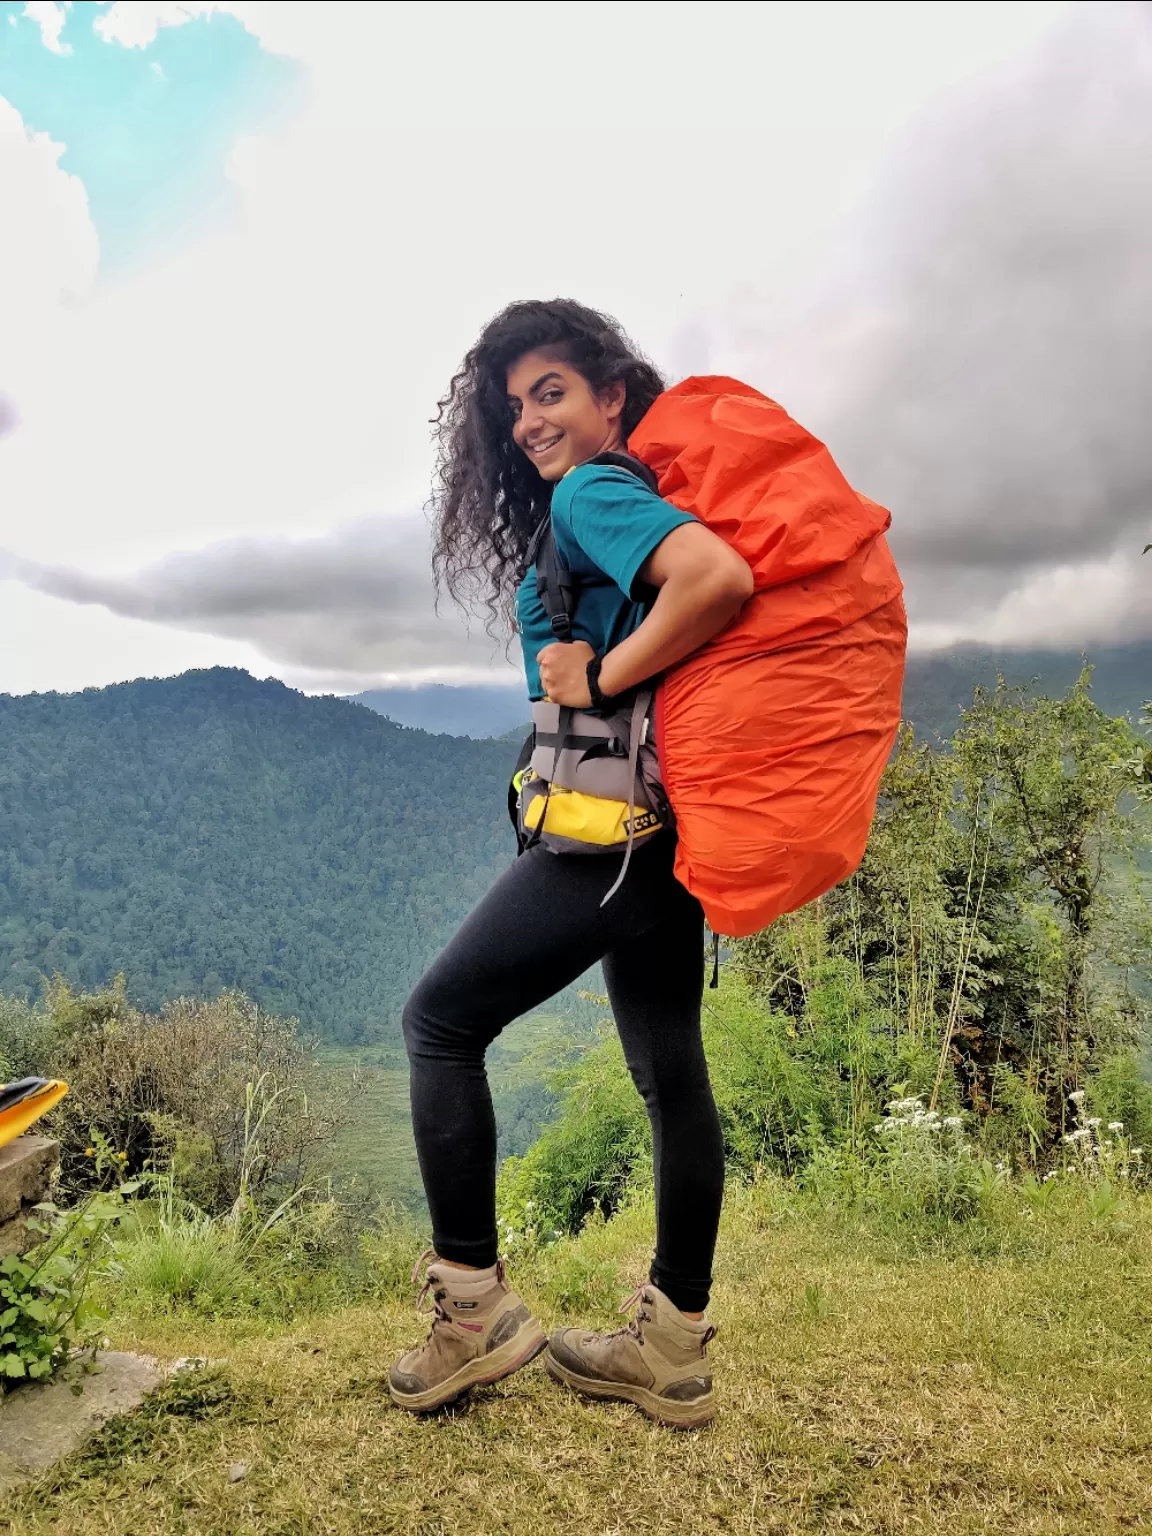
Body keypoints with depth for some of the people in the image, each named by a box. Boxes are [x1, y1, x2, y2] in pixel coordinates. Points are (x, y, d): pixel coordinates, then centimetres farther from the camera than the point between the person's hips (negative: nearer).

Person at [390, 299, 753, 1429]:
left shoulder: (590, 493, -10)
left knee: (441, 1022, 3)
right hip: (667, 827, 10)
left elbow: (720, 578, -28)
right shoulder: (636, 499, 19)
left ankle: (473, 1309, 11)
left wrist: (601, 681, -18)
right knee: (669, 1071, 11)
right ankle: (672, 1350, 23)